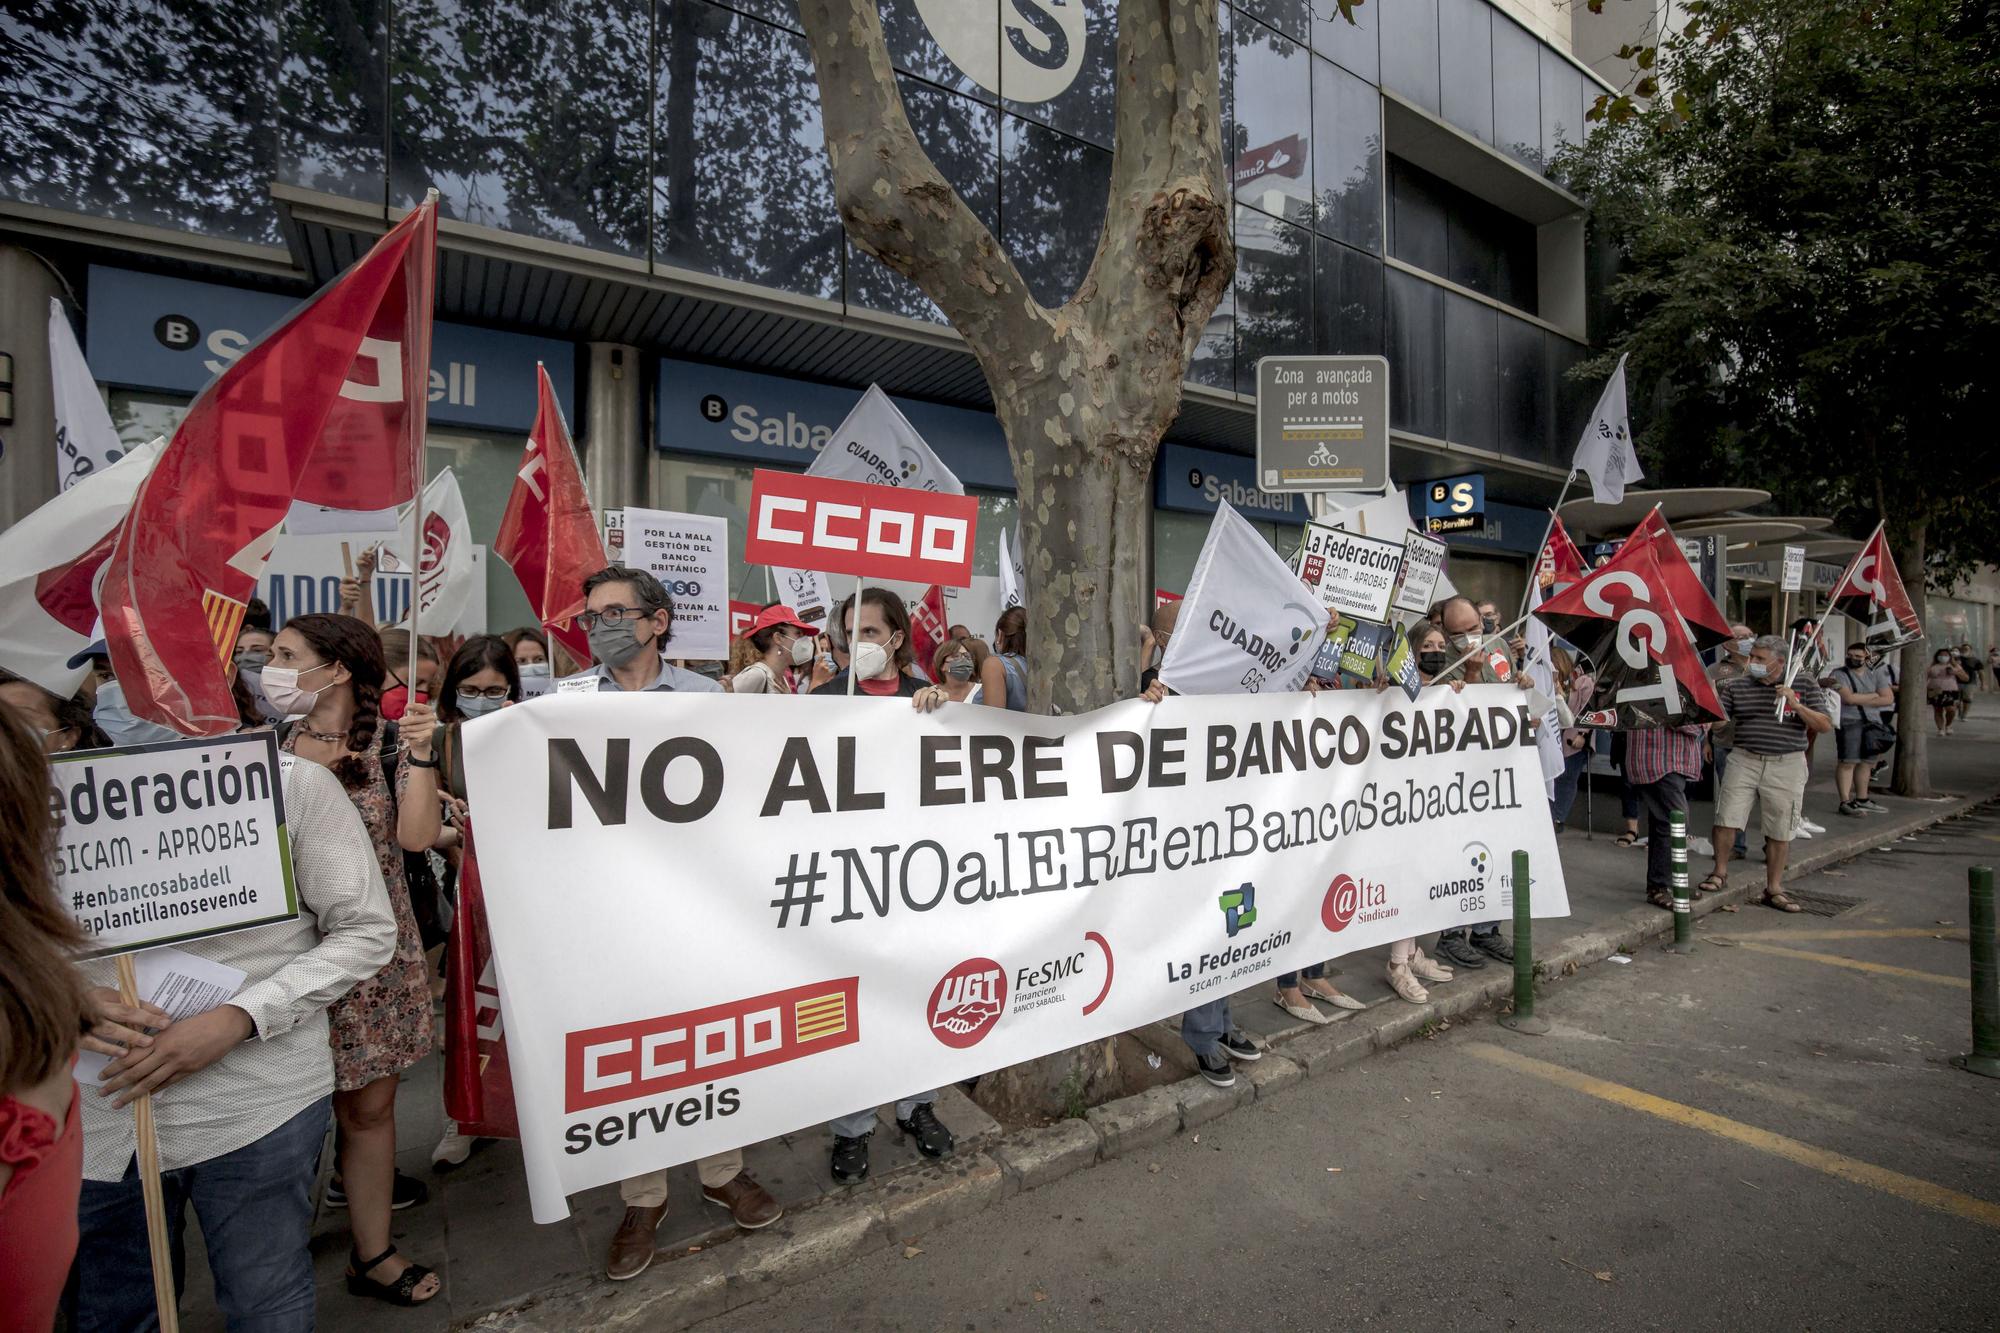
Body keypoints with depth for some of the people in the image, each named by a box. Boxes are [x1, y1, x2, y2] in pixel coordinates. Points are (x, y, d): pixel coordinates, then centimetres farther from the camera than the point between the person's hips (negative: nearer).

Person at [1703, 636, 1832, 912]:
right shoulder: (1737, 686, 5)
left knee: (1780, 832, 6)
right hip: (1744, 761, 1)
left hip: (1786, 765, 0)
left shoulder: (1804, 686, 3)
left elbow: (1825, 726, -2)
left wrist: (1796, 705, -15)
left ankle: (1774, 890, 19)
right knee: (1726, 819, -4)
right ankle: (1720, 874, 14)